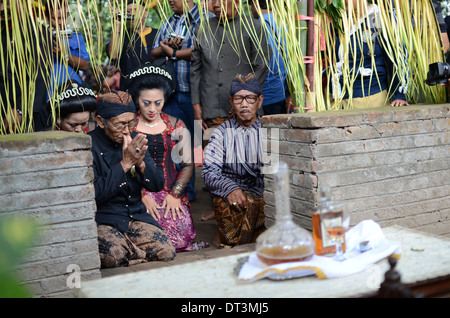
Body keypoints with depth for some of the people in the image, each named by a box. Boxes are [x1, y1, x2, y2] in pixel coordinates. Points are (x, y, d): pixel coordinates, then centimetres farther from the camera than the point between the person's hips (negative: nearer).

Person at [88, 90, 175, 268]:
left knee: (167, 251, -18)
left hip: (136, 216, 5)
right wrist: (125, 164, -22)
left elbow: (157, 185, 7)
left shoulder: (135, 140, 7)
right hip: (102, 219, -5)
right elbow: (94, 193, -20)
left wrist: (140, 163, -13)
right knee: (114, 255, -34)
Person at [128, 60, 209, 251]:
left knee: (182, 226, -26)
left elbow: (188, 164, 11)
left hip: (170, 191, 2)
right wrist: (142, 195, -14)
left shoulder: (176, 126, 12)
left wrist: (175, 193, -5)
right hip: (137, 193, -2)